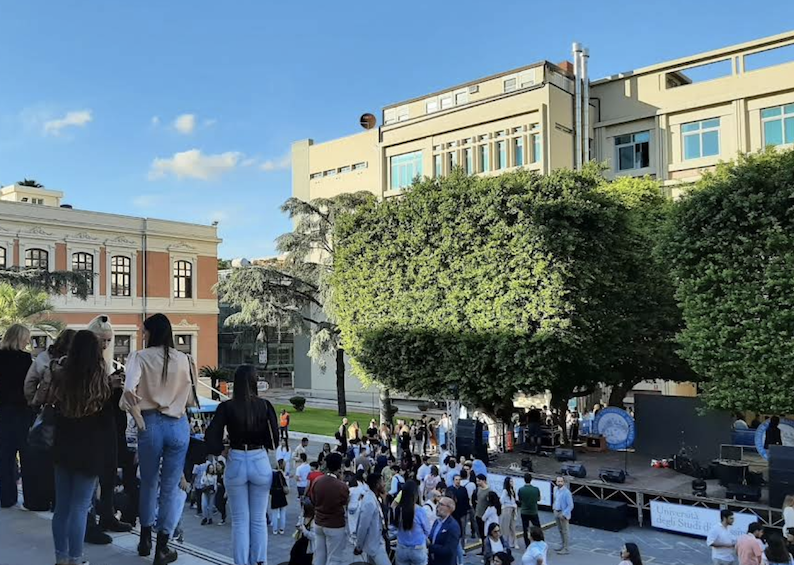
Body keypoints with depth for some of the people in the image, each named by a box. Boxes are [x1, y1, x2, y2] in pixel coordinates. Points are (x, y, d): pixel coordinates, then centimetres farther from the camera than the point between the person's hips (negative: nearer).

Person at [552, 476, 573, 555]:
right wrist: (554, 507, 11)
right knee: (560, 530, 18)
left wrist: (564, 514, -19)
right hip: (556, 512, 7)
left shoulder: (566, 492, -20)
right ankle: (563, 545, 31)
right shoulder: (555, 489, 4)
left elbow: (570, 505, -18)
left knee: (564, 531, -2)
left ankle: (566, 549, 4)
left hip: (563, 513, -7)